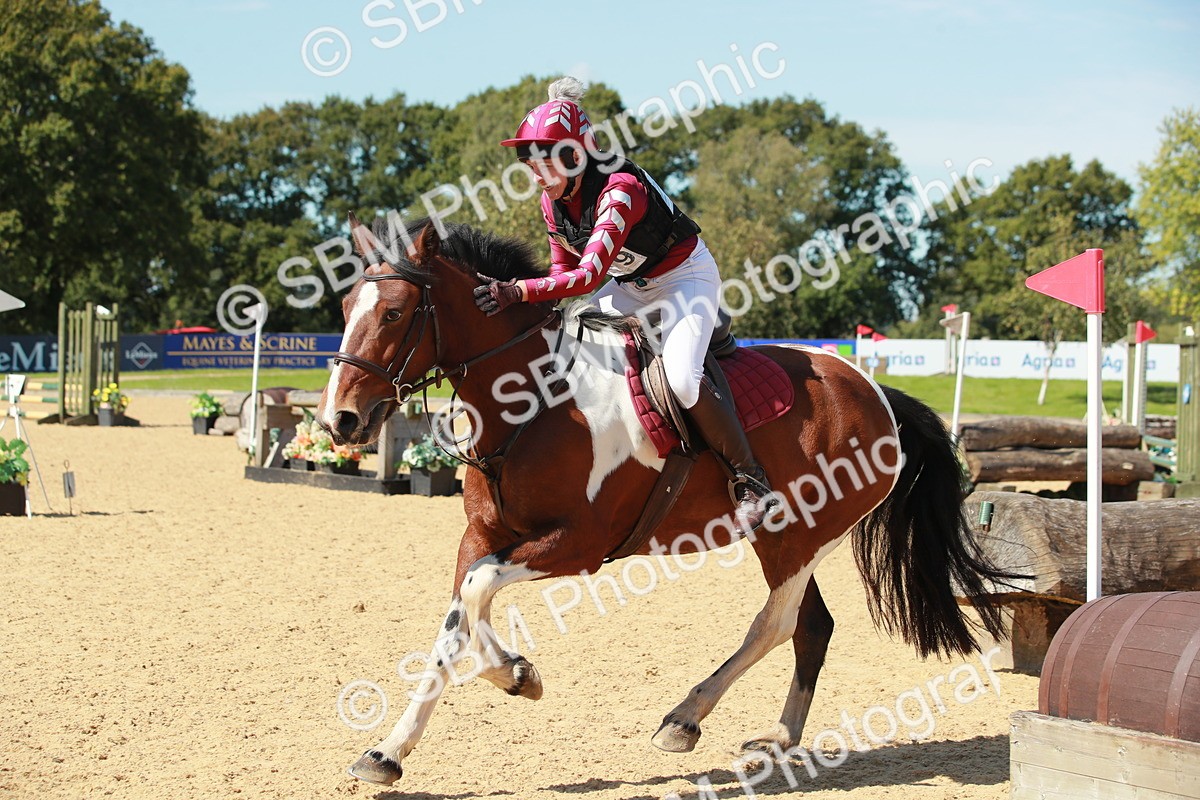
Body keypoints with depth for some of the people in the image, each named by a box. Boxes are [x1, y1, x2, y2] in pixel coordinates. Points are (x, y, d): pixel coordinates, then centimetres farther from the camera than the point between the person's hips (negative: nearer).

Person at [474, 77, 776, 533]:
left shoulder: (620, 189, -33)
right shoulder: (553, 201, -8)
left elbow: (588, 275, -42)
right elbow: (565, 268, 4)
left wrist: (518, 292, -51)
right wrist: (539, 306, -17)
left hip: (685, 277, -8)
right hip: (627, 286, 9)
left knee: (681, 377, -31)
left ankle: (748, 478, -14)